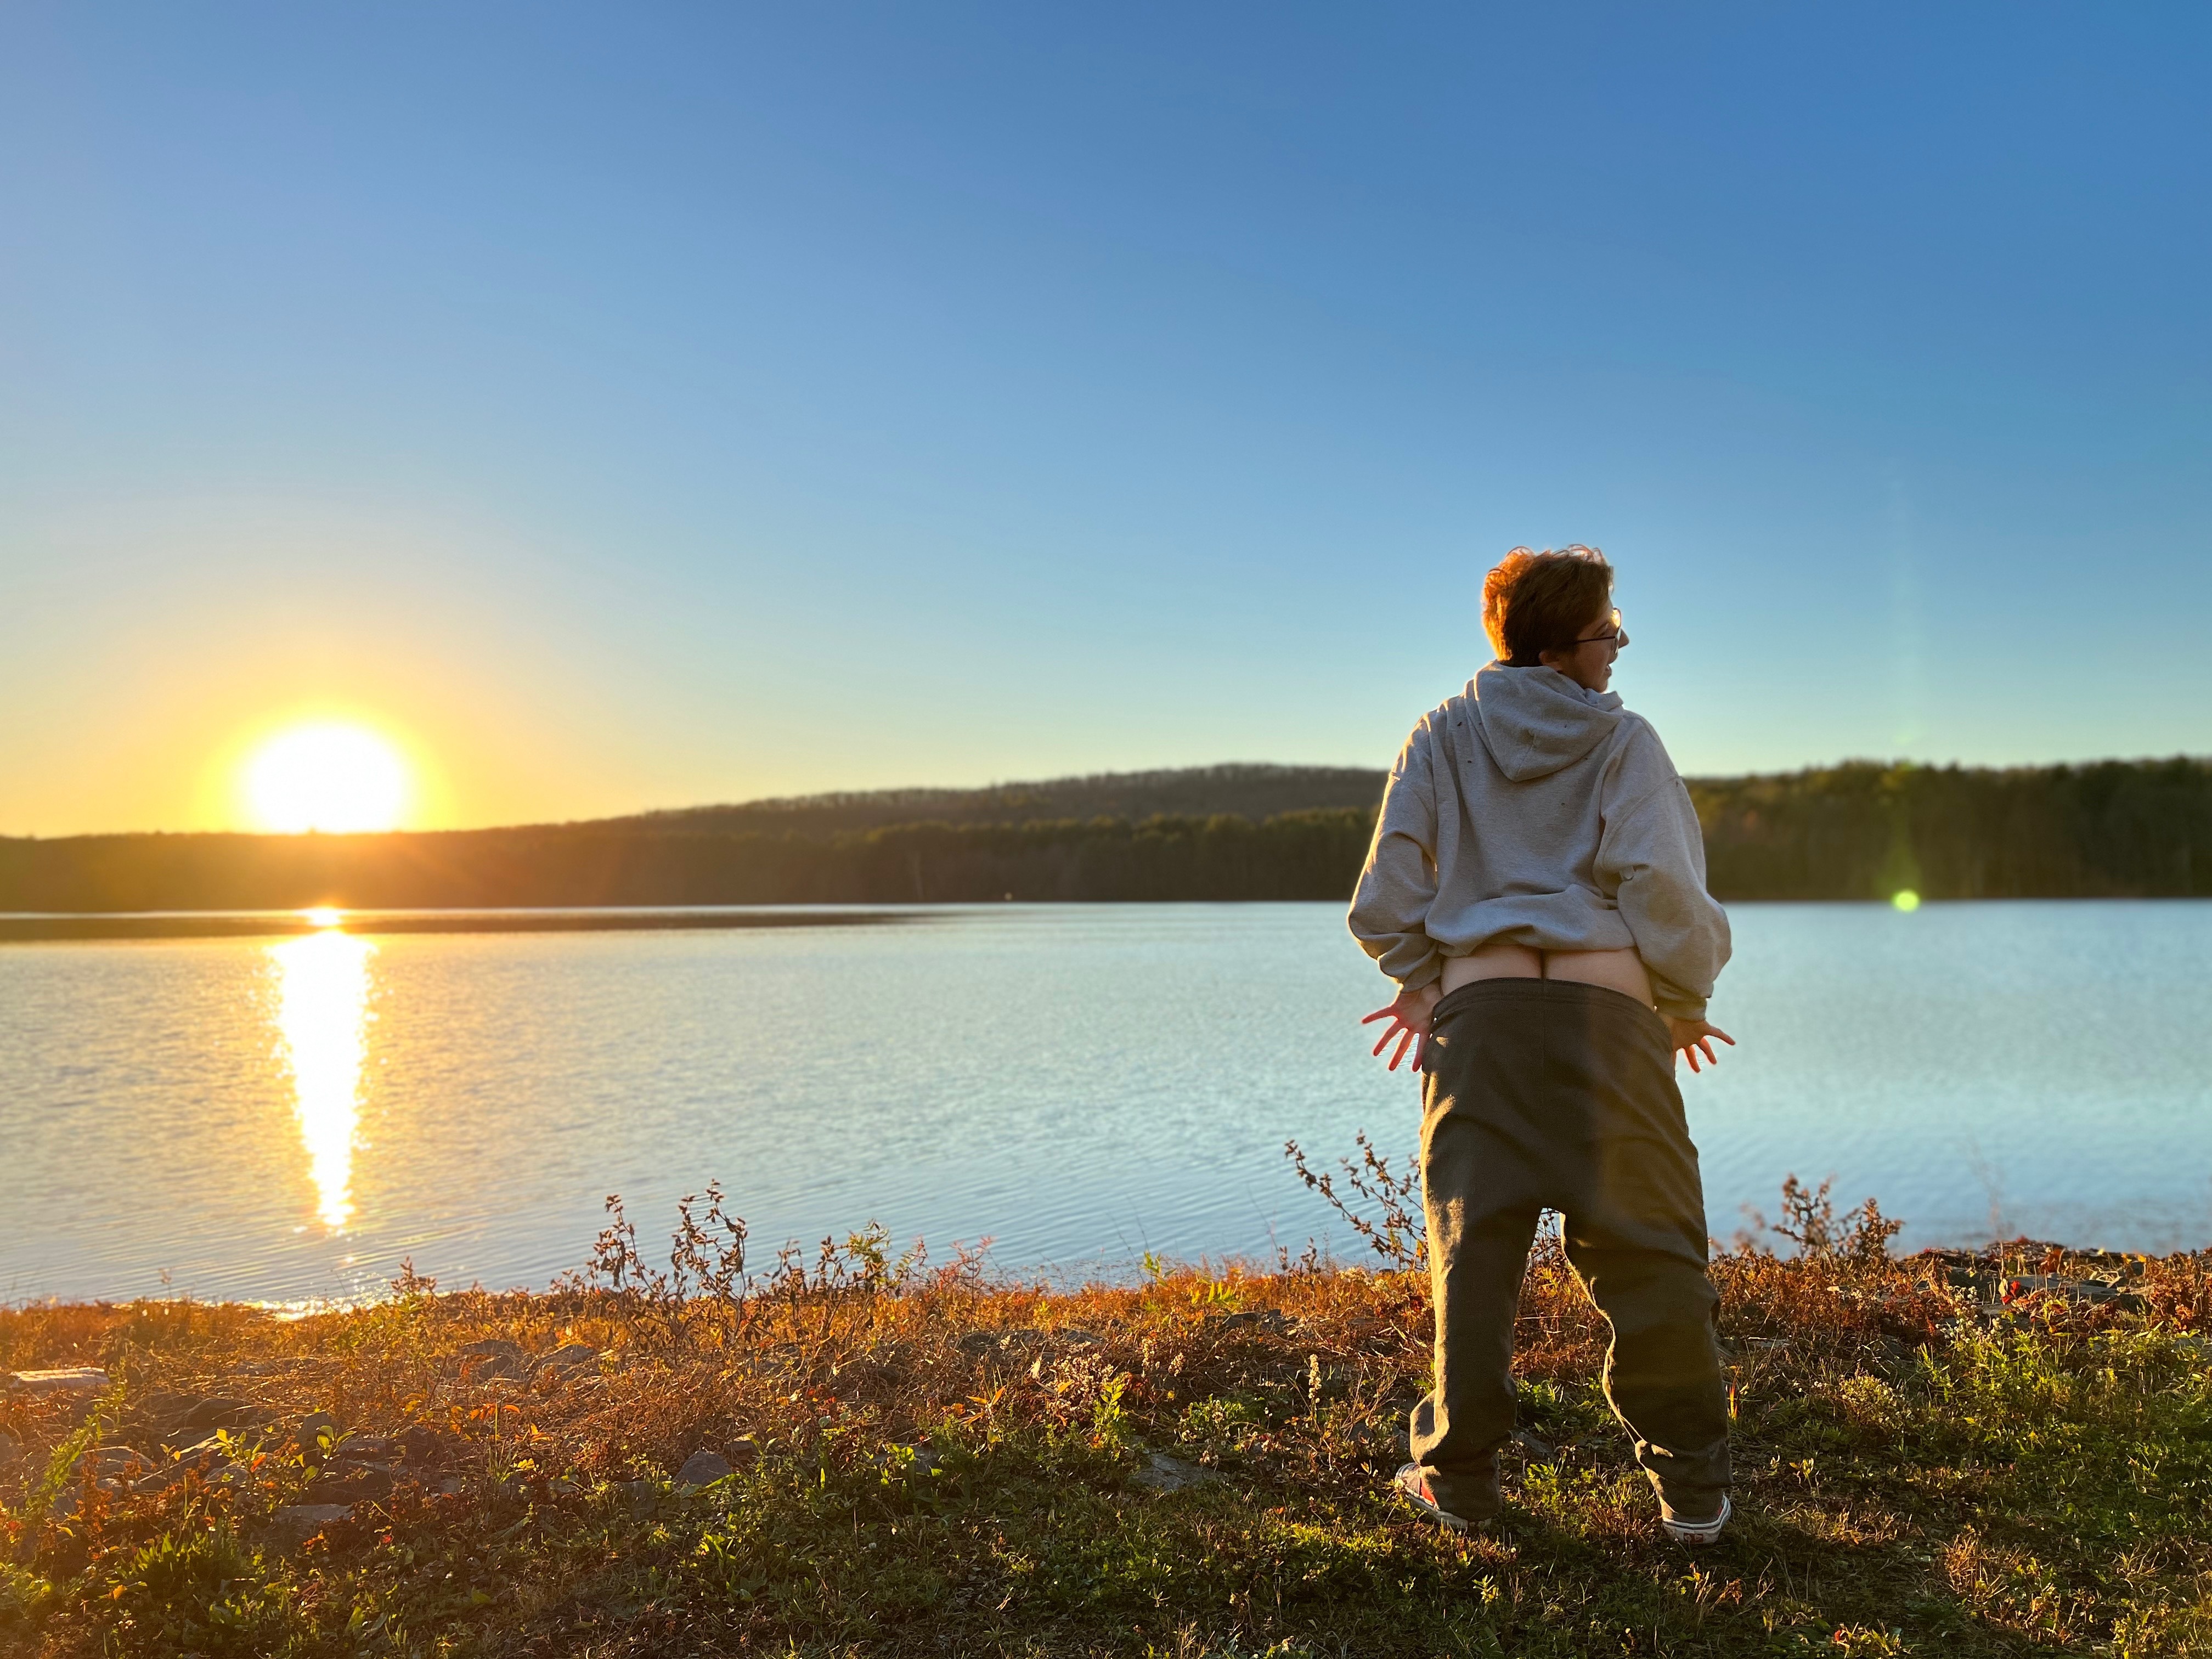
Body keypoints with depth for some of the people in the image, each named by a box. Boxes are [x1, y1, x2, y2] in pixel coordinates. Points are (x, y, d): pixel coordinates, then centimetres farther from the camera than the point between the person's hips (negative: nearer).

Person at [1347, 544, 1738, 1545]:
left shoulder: (1441, 739, 10)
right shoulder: (1624, 742, 3)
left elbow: (1387, 899, 6)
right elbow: (1661, 885, -5)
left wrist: (1416, 984, 21)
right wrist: (1687, 1001, 9)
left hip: (1475, 1009, 2)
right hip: (1604, 1006, -2)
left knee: (1473, 1243, 7)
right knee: (1645, 1247, 6)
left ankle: (1459, 1475, 12)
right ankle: (1692, 1487, 12)